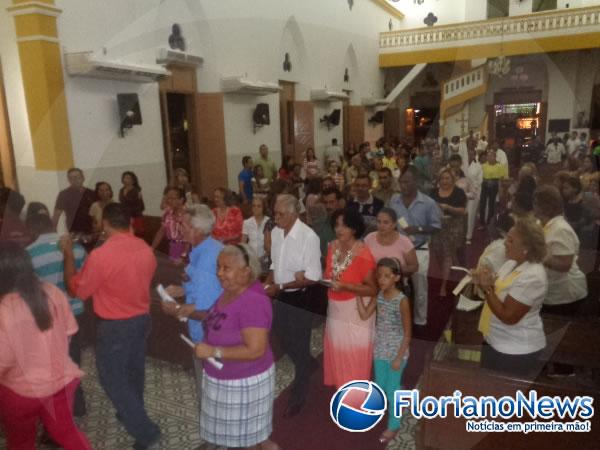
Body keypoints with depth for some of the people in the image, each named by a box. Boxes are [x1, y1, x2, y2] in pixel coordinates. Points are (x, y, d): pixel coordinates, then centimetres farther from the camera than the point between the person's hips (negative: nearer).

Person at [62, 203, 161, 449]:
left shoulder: (100, 255, -25)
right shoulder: (145, 249, -6)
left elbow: (76, 290, -11)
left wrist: (68, 254, -4)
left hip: (115, 325, -6)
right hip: (142, 318, 7)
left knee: (112, 378, 9)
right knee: (133, 370, 24)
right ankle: (133, 414, 45)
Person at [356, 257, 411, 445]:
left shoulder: (402, 301, -21)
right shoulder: (378, 295, -4)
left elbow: (407, 333, -16)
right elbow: (364, 315, -10)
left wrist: (399, 358, -15)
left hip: (396, 352, -5)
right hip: (380, 349, 5)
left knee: (392, 389, 10)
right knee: (380, 387, 20)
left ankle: (394, 425, 30)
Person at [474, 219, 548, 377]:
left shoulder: (532, 277, -27)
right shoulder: (513, 263, 2)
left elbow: (508, 316, -25)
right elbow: (499, 293, 12)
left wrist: (487, 288, -22)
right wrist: (485, 282, -9)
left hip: (517, 351, -9)